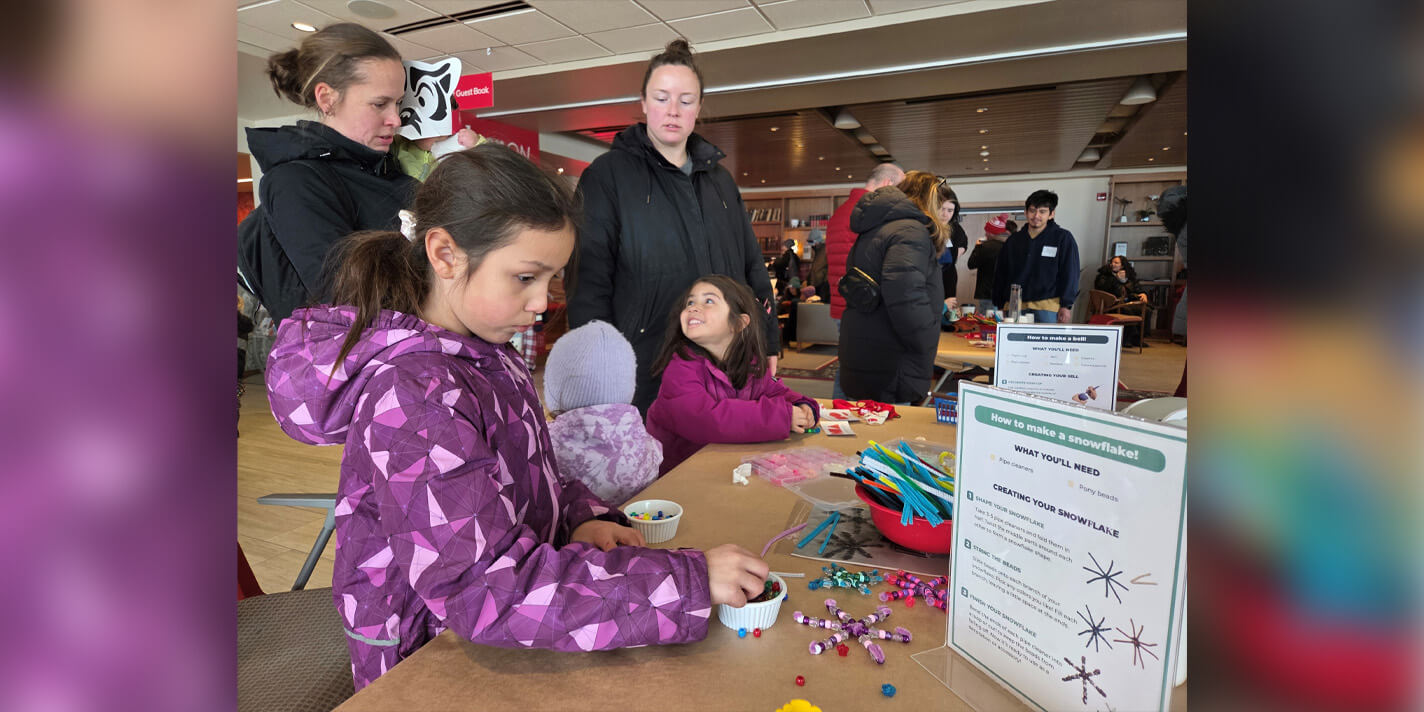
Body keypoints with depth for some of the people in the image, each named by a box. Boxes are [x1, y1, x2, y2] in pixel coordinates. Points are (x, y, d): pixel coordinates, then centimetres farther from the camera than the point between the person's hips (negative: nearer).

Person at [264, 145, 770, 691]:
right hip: (433, 663, -7)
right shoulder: (414, 398, -26)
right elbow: (491, 590, -31)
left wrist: (579, 518, -6)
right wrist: (689, 581, -30)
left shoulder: (487, 354, 2)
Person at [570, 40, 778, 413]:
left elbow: (752, 267, 18)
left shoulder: (719, 179, 15)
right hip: (645, 370, -4)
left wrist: (768, 344, 12)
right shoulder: (608, 175, -1)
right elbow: (589, 278, -7)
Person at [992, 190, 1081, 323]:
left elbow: (1069, 274, 1)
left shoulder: (1063, 238, 4)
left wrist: (1066, 306, -7)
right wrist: (999, 306, 10)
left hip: (1047, 307, -3)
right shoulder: (1013, 240, 13)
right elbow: (1000, 274, 14)